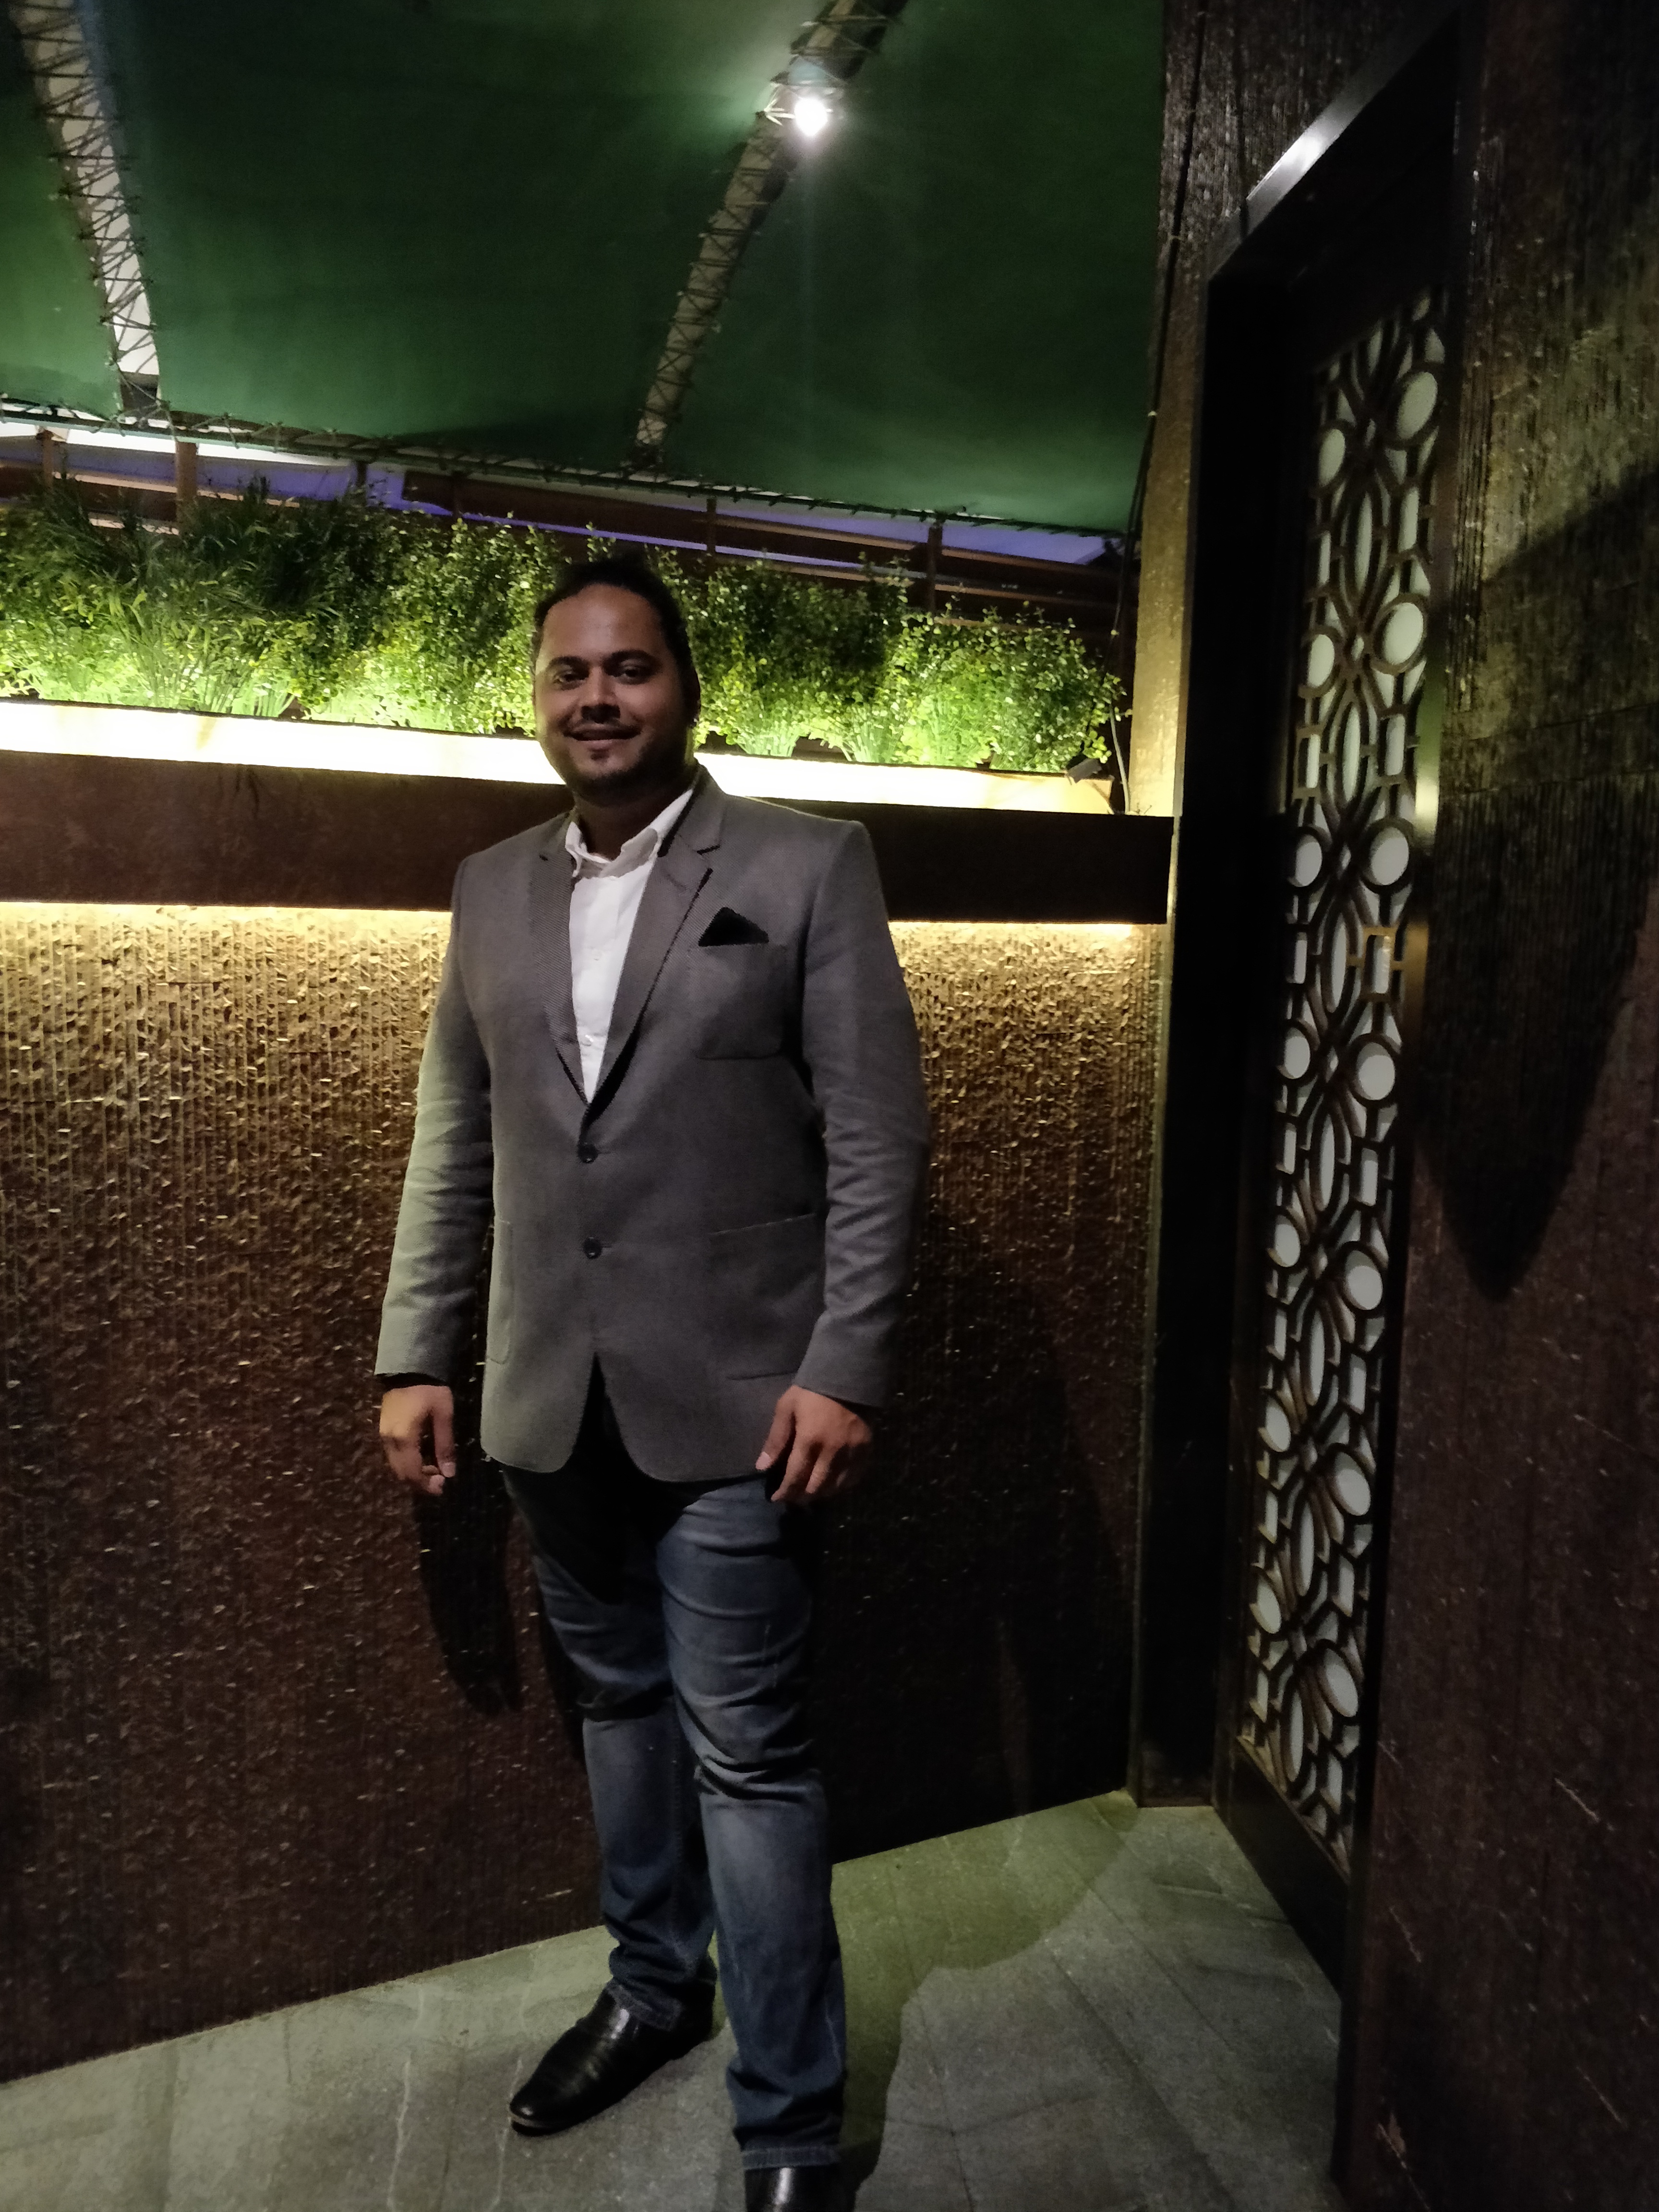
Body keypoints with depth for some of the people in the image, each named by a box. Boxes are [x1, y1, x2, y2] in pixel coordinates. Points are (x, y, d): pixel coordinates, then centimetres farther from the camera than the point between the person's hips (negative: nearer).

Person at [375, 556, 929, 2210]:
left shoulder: (808, 867, -4)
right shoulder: (492, 890, 10)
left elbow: (876, 1138, -9)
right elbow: (453, 1143, 11)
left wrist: (843, 1369, -14)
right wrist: (413, 1355, 8)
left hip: (730, 1401, -5)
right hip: (549, 1402, 5)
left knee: (745, 1753, 4)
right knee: (620, 1704, 21)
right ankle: (654, 1983, 44)